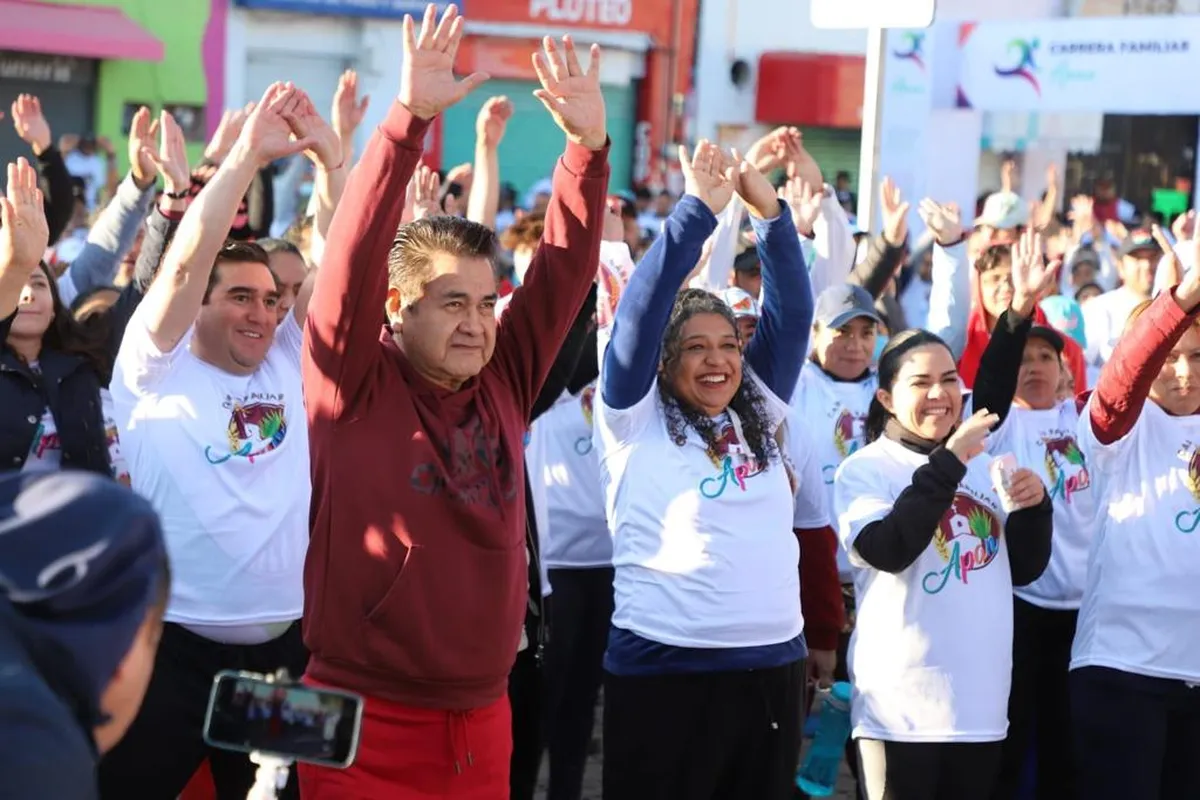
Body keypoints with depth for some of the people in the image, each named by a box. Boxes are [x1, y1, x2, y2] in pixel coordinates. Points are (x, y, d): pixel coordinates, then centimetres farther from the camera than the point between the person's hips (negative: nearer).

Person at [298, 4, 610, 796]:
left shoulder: (504, 382, 6)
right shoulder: (353, 386, -6)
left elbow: (565, 269, 3)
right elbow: (354, 256, -18)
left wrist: (588, 148, -9)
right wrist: (408, 120, -25)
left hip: (481, 721, 5)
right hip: (366, 721, -5)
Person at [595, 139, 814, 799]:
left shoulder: (756, 415, 13)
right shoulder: (634, 419, 1)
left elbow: (791, 312, 7)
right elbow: (641, 310, -9)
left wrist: (769, 213, -4)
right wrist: (698, 211, -12)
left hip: (773, 664, 5)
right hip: (663, 668, -5)